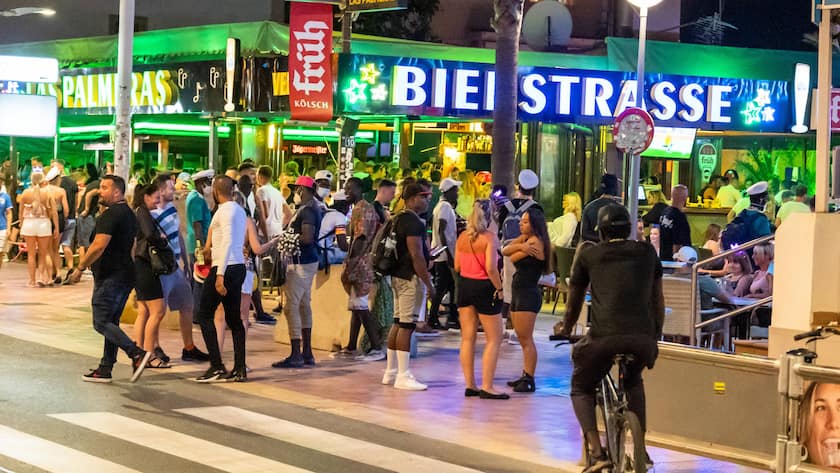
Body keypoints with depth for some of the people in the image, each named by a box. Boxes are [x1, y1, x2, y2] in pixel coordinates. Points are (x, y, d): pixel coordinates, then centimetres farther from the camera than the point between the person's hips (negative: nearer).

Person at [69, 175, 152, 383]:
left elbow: (99, 246, -23)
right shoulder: (129, 214, 17)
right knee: (111, 322, 12)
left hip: (110, 277, -10)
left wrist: (80, 268, -16)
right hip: (126, 275, 10)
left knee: (102, 322, -9)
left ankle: (137, 354, -19)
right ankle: (105, 369, 15)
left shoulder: (110, 214, -15)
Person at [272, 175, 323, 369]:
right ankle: (307, 353, 20)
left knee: (292, 306, -8)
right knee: (304, 305, 14)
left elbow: (307, 238, -26)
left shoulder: (307, 210, -17)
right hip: (309, 261, 11)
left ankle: (296, 355, -7)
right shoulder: (312, 208, 15)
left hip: (301, 264, -11)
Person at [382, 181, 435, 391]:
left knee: (398, 323, 14)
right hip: (411, 278, -10)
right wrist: (429, 283, -18)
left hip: (398, 276, 10)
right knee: (407, 325, -9)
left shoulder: (399, 219, 16)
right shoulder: (413, 222, -16)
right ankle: (403, 376, -8)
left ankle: (391, 372, 19)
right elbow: (416, 255, -21)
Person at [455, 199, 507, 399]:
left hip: (465, 285, 6)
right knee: (494, 338, 3)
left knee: (467, 337, 11)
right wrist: (499, 288, -10)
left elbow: (457, 267, 8)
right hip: (484, 287, -6)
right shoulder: (490, 237, -14)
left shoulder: (462, 237, 4)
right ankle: (487, 386, -2)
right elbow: (491, 268, -21)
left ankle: (470, 385, 14)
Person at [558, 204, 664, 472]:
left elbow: (574, 302, 26)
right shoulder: (647, 252, 20)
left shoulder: (589, 255, 15)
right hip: (643, 337, 3)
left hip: (603, 336, -3)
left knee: (581, 389, 20)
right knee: (634, 379, 34)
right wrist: (657, 334, 41)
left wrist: (566, 331, 44)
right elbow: (658, 299, 27)